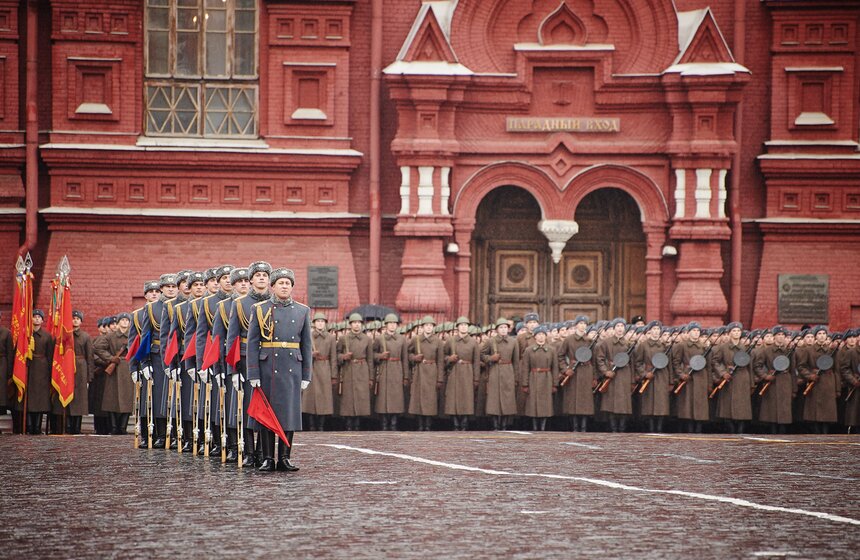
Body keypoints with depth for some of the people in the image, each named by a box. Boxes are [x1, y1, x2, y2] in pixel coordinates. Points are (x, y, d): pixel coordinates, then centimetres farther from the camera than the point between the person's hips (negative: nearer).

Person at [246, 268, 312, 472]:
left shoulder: (302, 311, 9)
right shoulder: (260, 310, 2)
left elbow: (306, 345, 10)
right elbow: (252, 344, -1)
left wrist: (306, 375, 5)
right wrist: (253, 375, -8)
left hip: (293, 369, 2)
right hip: (267, 369, -2)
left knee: (290, 412, 2)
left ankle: (284, 457, 9)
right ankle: (268, 459, 6)